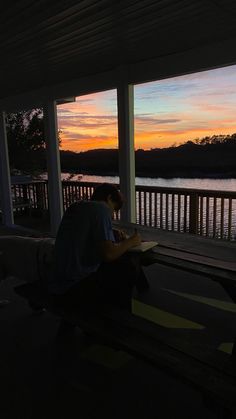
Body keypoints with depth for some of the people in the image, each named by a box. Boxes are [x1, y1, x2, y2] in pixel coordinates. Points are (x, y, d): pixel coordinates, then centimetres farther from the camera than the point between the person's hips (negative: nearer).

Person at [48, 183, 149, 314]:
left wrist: (113, 236, 14)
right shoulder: (101, 209, -11)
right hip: (77, 290, -9)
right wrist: (129, 242, -1)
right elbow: (108, 254, -20)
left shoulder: (74, 207, 13)